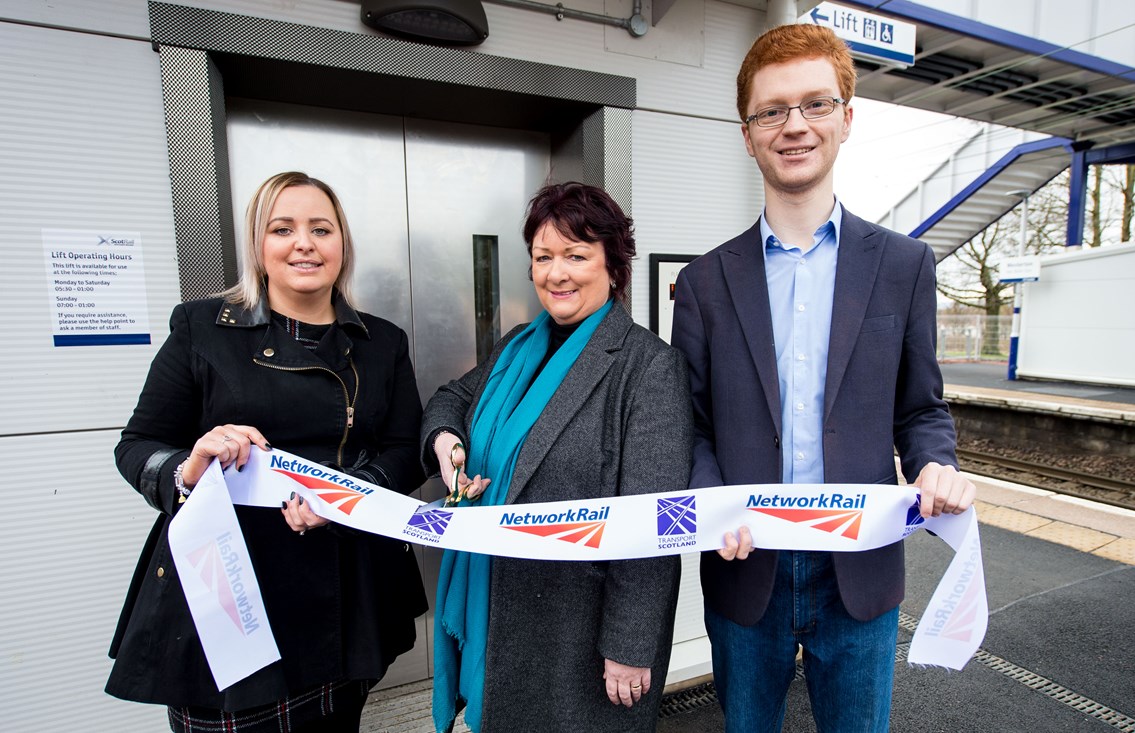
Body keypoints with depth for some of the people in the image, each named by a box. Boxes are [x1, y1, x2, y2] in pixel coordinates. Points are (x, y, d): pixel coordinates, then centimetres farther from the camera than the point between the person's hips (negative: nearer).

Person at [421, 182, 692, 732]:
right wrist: (443, 438, -6)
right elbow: (453, 396, 17)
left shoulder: (648, 366, -17)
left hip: (583, 628, -6)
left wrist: (630, 647, -18)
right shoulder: (518, 347, 4)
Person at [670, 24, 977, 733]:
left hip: (861, 573, 1)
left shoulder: (904, 264, 0)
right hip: (745, 570, 0)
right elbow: (693, 424, -1)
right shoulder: (706, 281, -2)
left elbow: (921, 407, 5)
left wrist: (936, 467, -15)